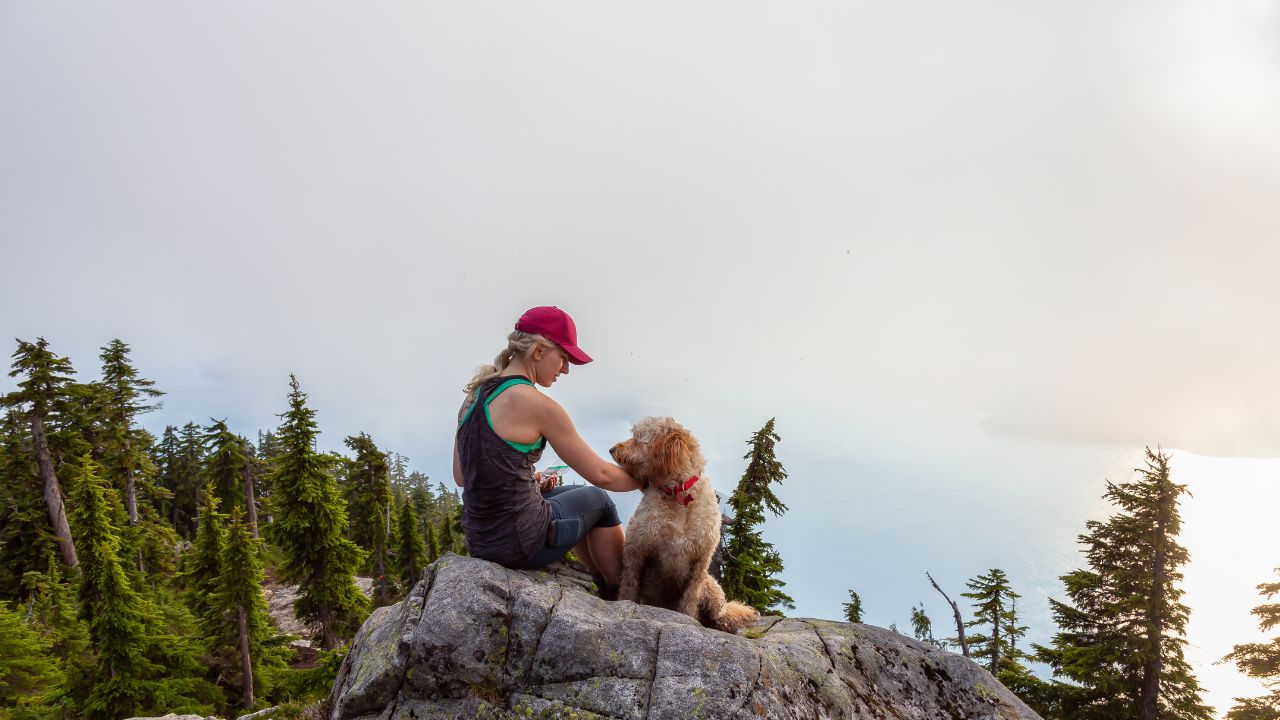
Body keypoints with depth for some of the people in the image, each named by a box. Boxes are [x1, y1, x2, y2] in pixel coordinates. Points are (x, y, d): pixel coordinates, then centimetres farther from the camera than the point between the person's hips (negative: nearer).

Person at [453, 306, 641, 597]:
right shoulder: (536, 405, -18)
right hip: (521, 542, -7)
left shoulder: (475, 395, 6)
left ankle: (604, 585, 42)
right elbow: (600, 475, -11)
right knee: (598, 500, 20)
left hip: (478, 539, 8)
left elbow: (461, 476, 11)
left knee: (577, 495, 30)